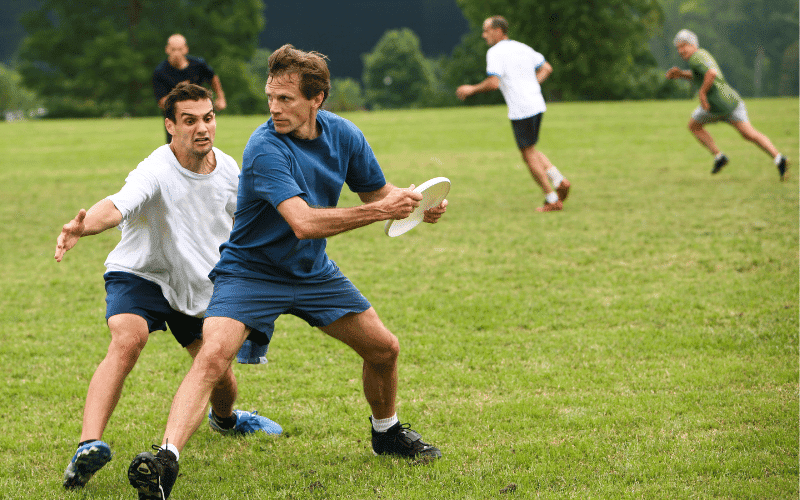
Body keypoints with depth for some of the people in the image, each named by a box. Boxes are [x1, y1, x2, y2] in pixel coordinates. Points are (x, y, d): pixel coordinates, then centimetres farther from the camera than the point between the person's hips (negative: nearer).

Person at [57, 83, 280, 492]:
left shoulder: (227, 169, -7)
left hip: (198, 287, 6)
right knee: (127, 341, -34)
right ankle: (89, 445, -43)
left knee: (221, 375, 9)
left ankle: (224, 418, 48)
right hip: (139, 276, -5)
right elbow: (117, 206, -49)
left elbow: (239, 217, 14)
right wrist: (82, 226, -70)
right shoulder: (155, 173, -28)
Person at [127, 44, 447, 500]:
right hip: (250, 270, -6)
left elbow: (377, 191, 10)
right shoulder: (265, 148, -27)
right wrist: (380, 211, -37)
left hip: (314, 273, 6)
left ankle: (387, 432, 37)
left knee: (384, 348, 9)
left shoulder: (343, 134, -6)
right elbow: (303, 223, -37)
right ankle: (166, 460, -36)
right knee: (213, 356, -28)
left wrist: (418, 205, -12)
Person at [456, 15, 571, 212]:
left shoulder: (495, 52, -9)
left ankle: (552, 200, 2)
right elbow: (546, 68, 20)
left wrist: (472, 90, -6)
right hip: (537, 105, 8)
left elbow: (493, 83, -19)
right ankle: (559, 180, 7)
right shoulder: (522, 48, 16)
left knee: (529, 155, 1)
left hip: (521, 110, -8)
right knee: (531, 150, 22)